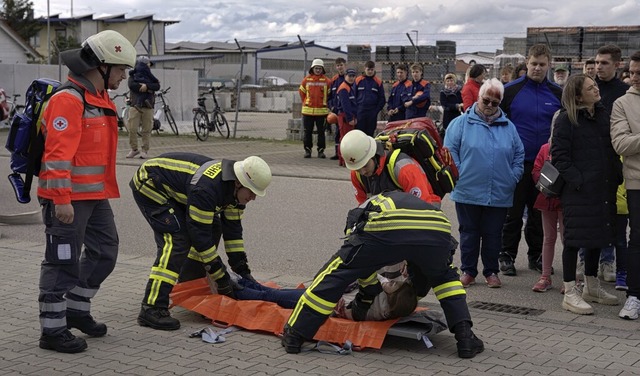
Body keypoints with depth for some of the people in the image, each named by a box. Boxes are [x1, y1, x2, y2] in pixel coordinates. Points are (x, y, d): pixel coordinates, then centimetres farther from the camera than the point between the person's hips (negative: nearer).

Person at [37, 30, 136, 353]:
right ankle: (52, 329, 8)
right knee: (63, 262, -3)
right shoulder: (68, 99, -17)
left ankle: (77, 310, 32)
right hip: (68, 199, -10)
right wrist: (62, 199, -26)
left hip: (96, 196, 10)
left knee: (104, 252, 17)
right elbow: (57, 153, -23)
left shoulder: (100, 100, 15)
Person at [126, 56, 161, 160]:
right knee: (132, 129, -6)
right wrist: (148, 89, -11)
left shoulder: (150, 77, 17)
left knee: (147, 130, -1)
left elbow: (157, 86, 0)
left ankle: (145, 150, 6)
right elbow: (131, 85, -12)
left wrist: (146, 86, -16)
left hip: (148, 106, 2)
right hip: (136, 105, -2)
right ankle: (134, 149, 7)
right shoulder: (133, 76, 10)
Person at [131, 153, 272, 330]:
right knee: (177, 240, -24)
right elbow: (199, 233, -30)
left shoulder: (236, 188, -7)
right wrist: (220, 276, -23)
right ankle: (151, 309, -24)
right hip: (148, 184, -10)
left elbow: (233, 228, 2)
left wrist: (243, 270, 0)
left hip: (175, 189, 10)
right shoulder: (207, 187, -35)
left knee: (213, 229, 5)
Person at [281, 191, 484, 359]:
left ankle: (294, 336, 17)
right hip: (437, 229, 3)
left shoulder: (358, 213, 40)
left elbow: (362, 265, 37)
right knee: (443, 276, 35)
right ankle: (465, 338, 25)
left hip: (387, 230, -3)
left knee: (336, 273, 15)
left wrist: (364, 300, 50)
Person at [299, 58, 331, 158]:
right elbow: (301, 92, 13)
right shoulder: (306, 80, 3)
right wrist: (306, 103, 11)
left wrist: (324, 104, 6)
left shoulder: (327, 81, 0)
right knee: (308, 132, 6)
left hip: (321, 111, -1)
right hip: (308, 111, 1)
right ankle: (307, 150, 15)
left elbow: (329, 94, 8)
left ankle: (321, 151, 12)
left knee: (321, 132, 5)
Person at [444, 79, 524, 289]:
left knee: (493, 234, 10)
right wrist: (459, 176, -8)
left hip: (499, 194, 2)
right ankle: (468, 271, 17)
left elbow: (519, 155, 15)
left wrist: (512, 178, 4)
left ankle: (491, 272, 21)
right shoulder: (461, 123, 0)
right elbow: (450, 152, -1)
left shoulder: (508, 127, 11)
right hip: (468, 192, -2)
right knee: (469, 233, 8)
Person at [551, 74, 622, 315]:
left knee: (598, 236, 15)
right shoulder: (566, 119, -8)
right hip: (578, 191, -7)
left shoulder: (603, 114, 12)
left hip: (603, 190, 7)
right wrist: (577, 180, -18)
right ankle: (570, 293, 5)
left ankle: (591, 287, 30)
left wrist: (617, 176, 7)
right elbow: (559, 155, -12)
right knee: (575, 238, -2)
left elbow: (613, 148, 18)